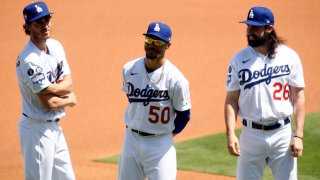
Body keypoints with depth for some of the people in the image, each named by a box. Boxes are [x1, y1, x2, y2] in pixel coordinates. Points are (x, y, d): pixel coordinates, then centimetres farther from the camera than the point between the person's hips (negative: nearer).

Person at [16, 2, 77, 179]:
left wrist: (52, 88, -18)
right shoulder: (30, 60, -22)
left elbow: (68, 84, 2)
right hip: (37, 130, -9)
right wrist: (70, 100, -3)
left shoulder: (55, 46, 6)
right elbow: (49, 103, -21)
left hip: (54, 128, 9)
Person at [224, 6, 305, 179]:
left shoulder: (289, 56, 0)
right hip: (251, 134, 1)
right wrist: (230, 134, -9)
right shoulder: (239, 59, 2)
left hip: (282, 133, -1)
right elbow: (231, 100, 2)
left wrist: (298, 135, -6)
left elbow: (298, 97, 1)